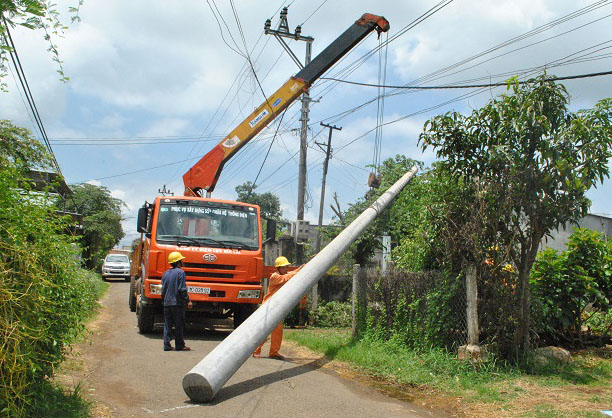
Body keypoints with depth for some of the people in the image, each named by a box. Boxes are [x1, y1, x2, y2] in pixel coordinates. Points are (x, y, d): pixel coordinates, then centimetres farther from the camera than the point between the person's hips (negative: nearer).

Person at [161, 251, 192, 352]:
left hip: (167, 303, 6)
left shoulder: (166, 273, 11)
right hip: (177, 303, -6)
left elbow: (163, 289, 14)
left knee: (167, 325, 8)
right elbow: (182, 289, -14)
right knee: (179, 325, 2)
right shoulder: (180, 273, -9)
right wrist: (188, 301, -8)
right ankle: (179, 345, 5)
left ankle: (167, 345, 7)